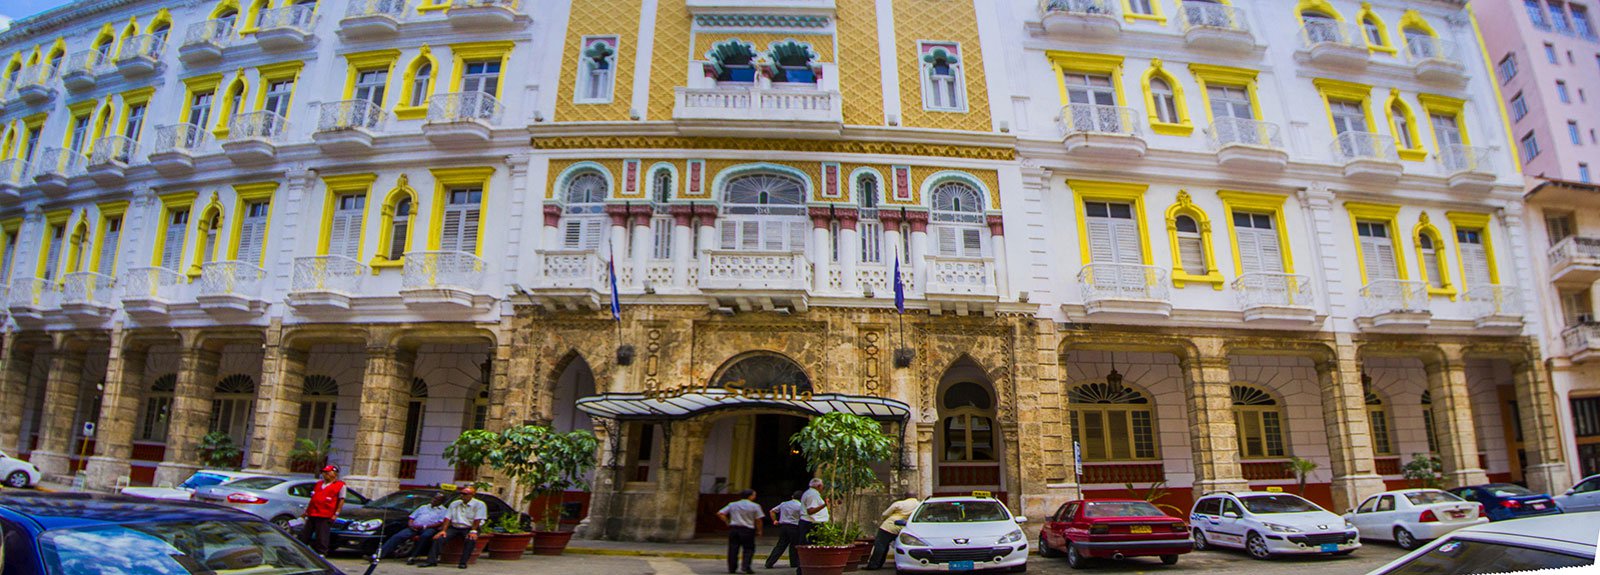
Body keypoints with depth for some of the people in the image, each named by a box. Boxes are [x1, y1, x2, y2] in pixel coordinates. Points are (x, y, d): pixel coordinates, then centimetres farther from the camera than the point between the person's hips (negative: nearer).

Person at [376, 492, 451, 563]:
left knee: (425, 536, -38)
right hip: (415, 528, 4)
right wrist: (410, 524, 0)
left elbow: (440, 524, -3)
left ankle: (413, 557, -28)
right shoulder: (423, 507, 30)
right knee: (397, 536, -20)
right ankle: (379, 554, -24)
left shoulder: (444, 511, 13)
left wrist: (424, 527, -13)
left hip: (429, 528, -4)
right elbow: (411, 517, 24)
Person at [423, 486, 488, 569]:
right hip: (454, 527, 4)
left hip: (468, 528, -4)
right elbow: (447, 518, 6)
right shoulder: (454, 504, 12)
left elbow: (477, 520, -11)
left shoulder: (479, 504, -3)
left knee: (471, 540, -35)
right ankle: (432, 560, -14)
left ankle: (463, 562, -27)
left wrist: (473, 531, -24)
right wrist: (444, 530, -8)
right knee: (439, 538, -18)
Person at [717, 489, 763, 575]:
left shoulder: (732, 505, 8)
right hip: (747, 529, -3)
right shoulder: (755, 506, -3)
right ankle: (745, 567, -3)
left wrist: (728, 522, 8)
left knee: (733, 549, 9)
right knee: (748, 549, 7)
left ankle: (731, 568, 11)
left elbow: (720, 514, 3)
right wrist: (759, 531, 8)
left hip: (733, 528, 3)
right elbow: (758, 520, -4)